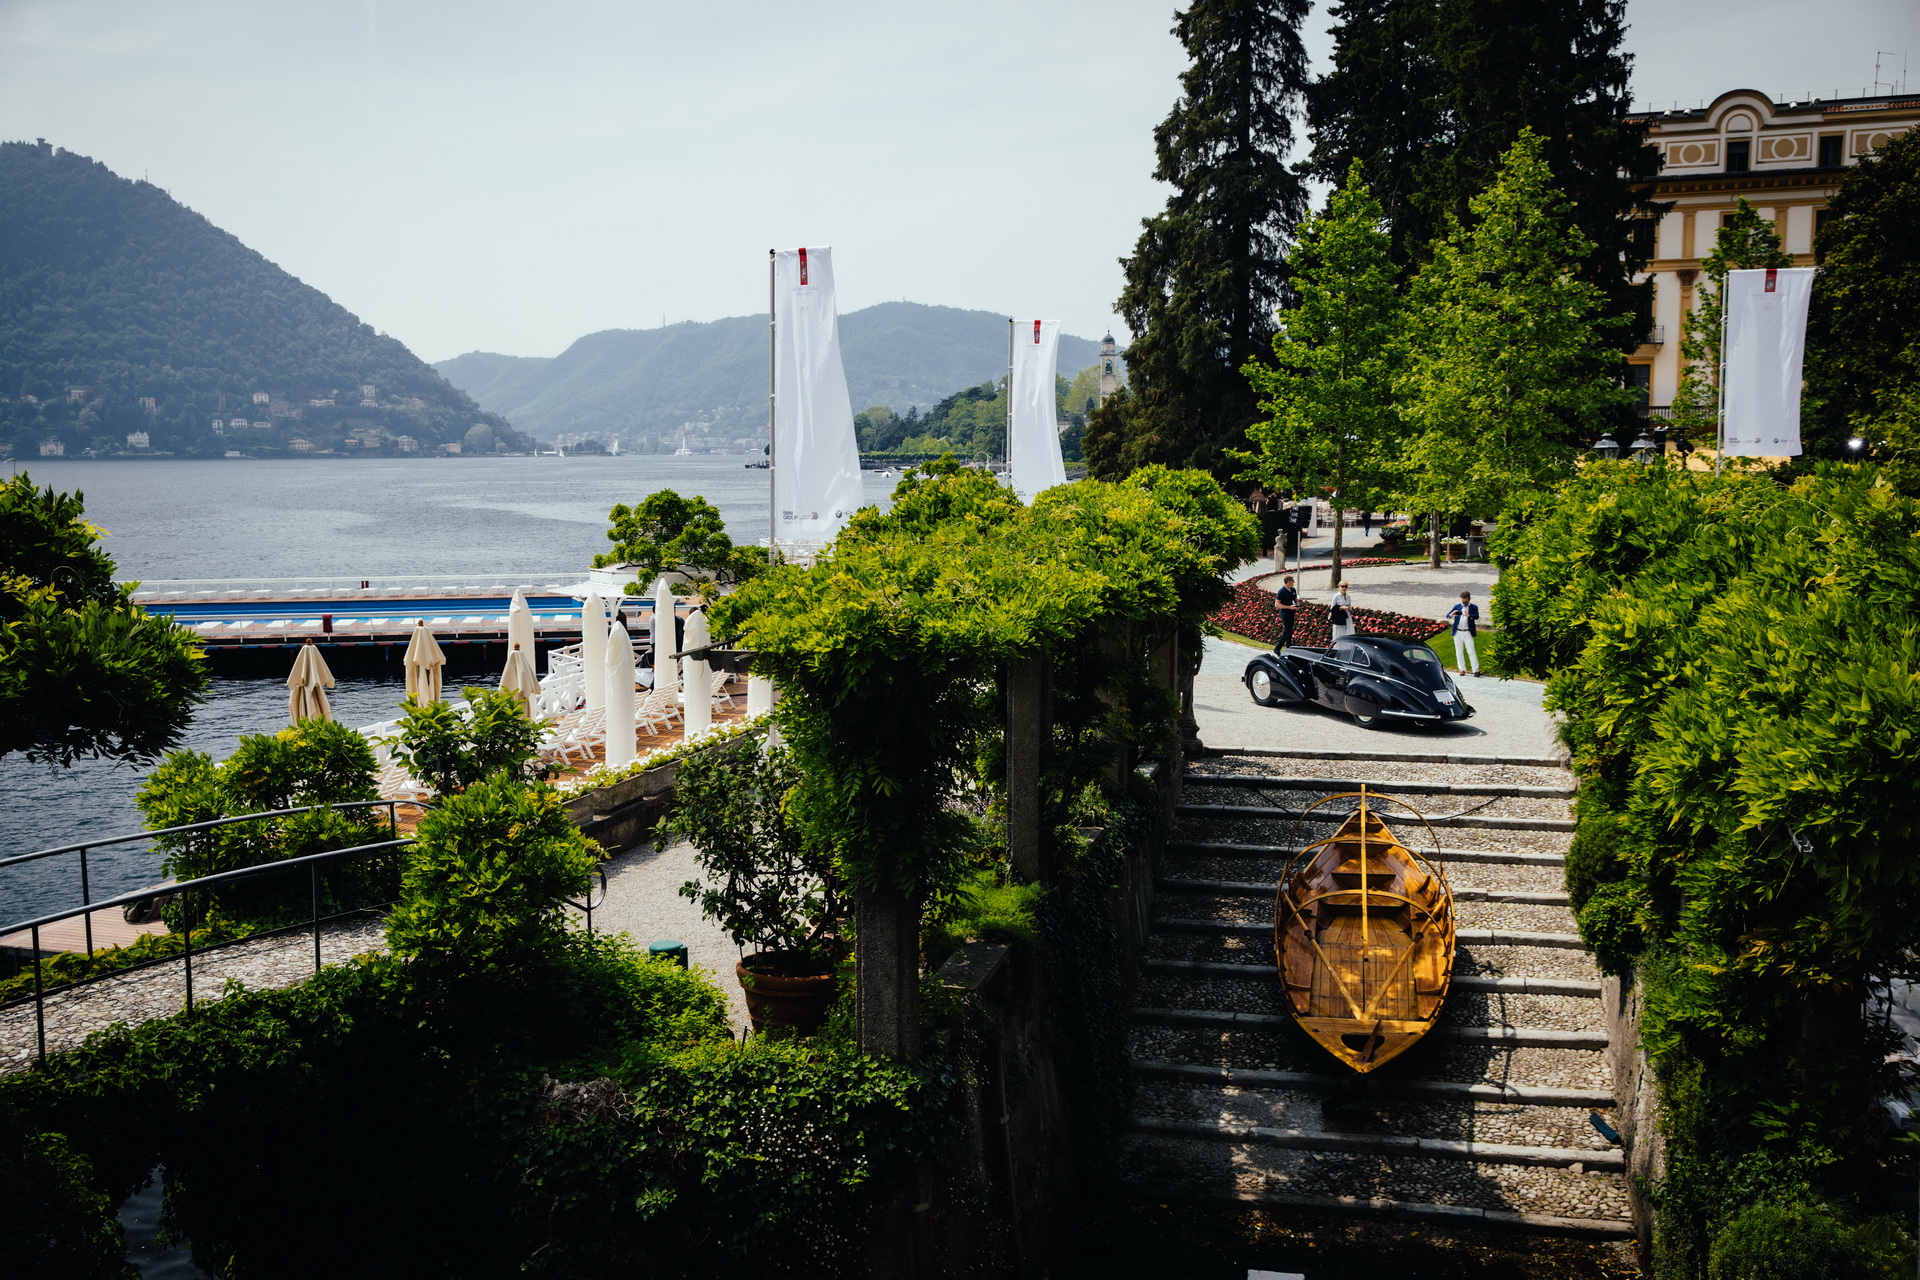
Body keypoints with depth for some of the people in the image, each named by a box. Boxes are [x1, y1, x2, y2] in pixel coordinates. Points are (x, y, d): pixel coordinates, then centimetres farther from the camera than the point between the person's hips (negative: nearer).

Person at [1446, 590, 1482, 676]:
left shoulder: (1474, 607, 2)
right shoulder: (1457, 607, 10)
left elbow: (1477, 616, -15)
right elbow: (1447, 615, 2)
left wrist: (1469, 615, -35)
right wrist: (1451, 614, -22)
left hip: (1468, 633, -3)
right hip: (1457, 633, 3)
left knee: (1471, 651, -6)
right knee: (1459, 652, 7)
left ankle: (1476, 670, -4)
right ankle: (1462, 669, 16)